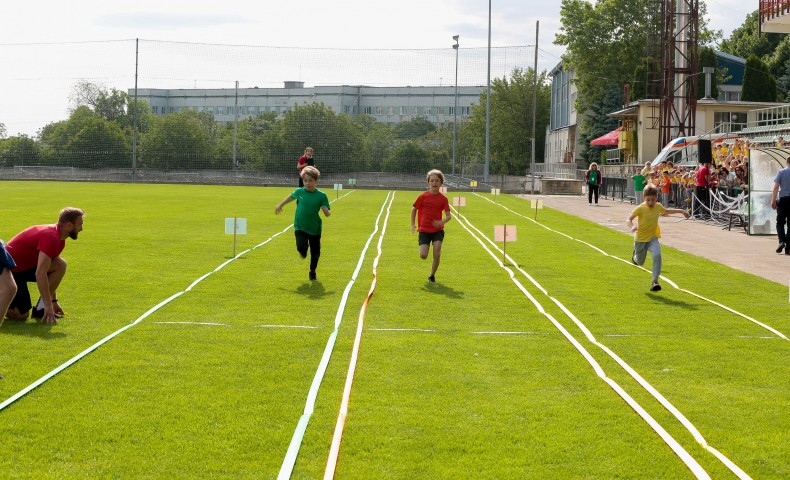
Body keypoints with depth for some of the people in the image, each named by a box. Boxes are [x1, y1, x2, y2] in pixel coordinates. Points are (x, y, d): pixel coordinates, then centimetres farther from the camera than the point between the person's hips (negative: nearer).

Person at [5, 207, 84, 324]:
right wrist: (49, 306, -30)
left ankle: (41, 308, -2)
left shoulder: (59, 239, 7)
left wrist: (53, 301, 20)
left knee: (61, 265, -8)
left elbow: (55, 270, 19)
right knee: (21, 315, -16)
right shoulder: (51, 237, -25)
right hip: (9, 270, -9)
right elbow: (40, 274, -31)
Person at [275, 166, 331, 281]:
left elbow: (327, 214, -9)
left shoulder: (321, 196, -11)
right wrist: (280, 205, 31)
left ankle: (312, 272, 38)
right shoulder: (299, 192, -6)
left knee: (315, 253, 9)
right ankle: (303, 252, 18)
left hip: (315, 228, 0)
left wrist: (326, 211, -33)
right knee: (302, 248, -23)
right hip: (300, 227, 0)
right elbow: (291, 197, 18)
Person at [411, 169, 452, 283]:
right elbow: (414, 209, 10)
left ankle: (432, 275, 6)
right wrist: (413, 224, 2)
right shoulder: (423, 197, -1)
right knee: (423, 255, -12)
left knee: (437, 254, -16)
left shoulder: (443, 199, -1)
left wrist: (442, 222, -25)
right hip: (424, 230, 0)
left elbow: (448, 216, -4)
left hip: (438, 230, 0)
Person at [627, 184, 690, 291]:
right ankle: (635, 255, 54)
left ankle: (655, 281, -19)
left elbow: (666, 211, 18)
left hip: (653, 238, 2)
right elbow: (629, 220, -16)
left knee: (657, 256, -24)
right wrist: (632, 227, -38)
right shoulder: (640, 208, -19)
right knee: (640, 262, 14)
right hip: (640, 238, -2)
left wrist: (681, 211, 22)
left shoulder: (658, 206, -5)